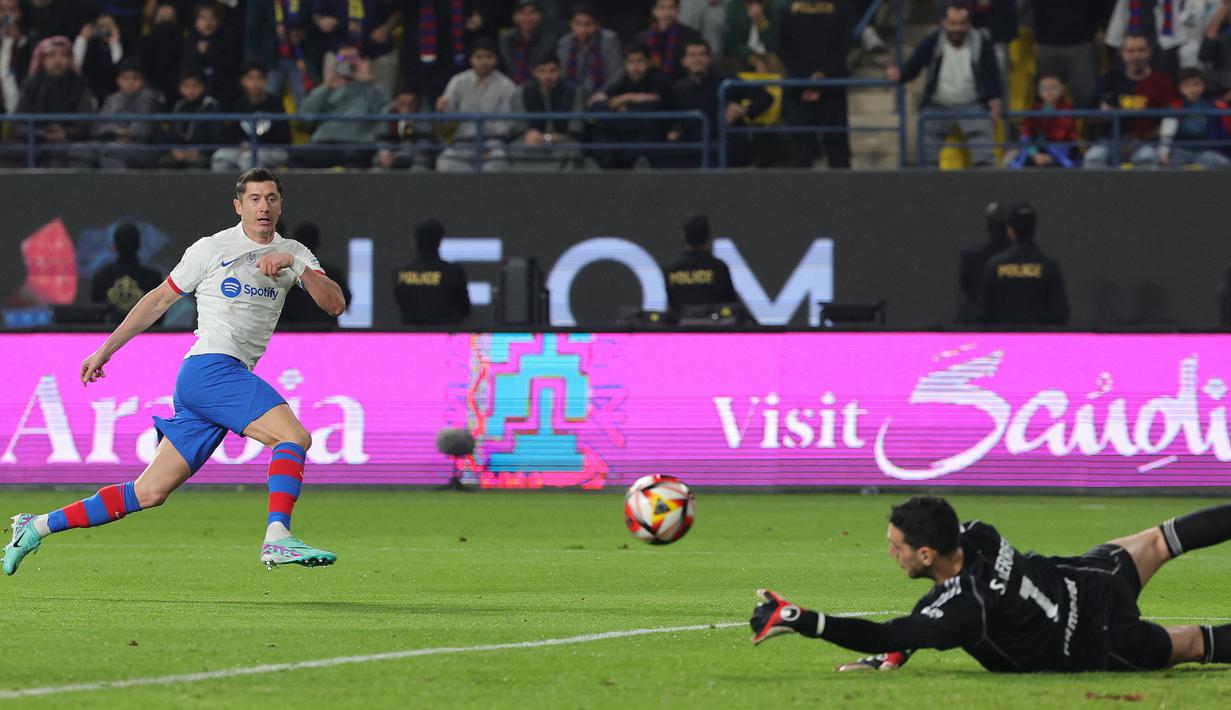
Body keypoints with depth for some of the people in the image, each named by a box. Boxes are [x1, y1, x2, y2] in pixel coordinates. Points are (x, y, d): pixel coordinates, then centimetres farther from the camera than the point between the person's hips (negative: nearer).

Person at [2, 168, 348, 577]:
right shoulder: (211, 249, 2)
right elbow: (159, 300, 11)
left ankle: (37, 527, 14)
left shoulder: (293, 254, 15)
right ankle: (277, 539, -34)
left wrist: (296, 265, -12)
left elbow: (335, 304, 3)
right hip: (207, 370, -6)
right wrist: (105, 350, 15)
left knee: (149, 493, 5)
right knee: (294, 437, -25)